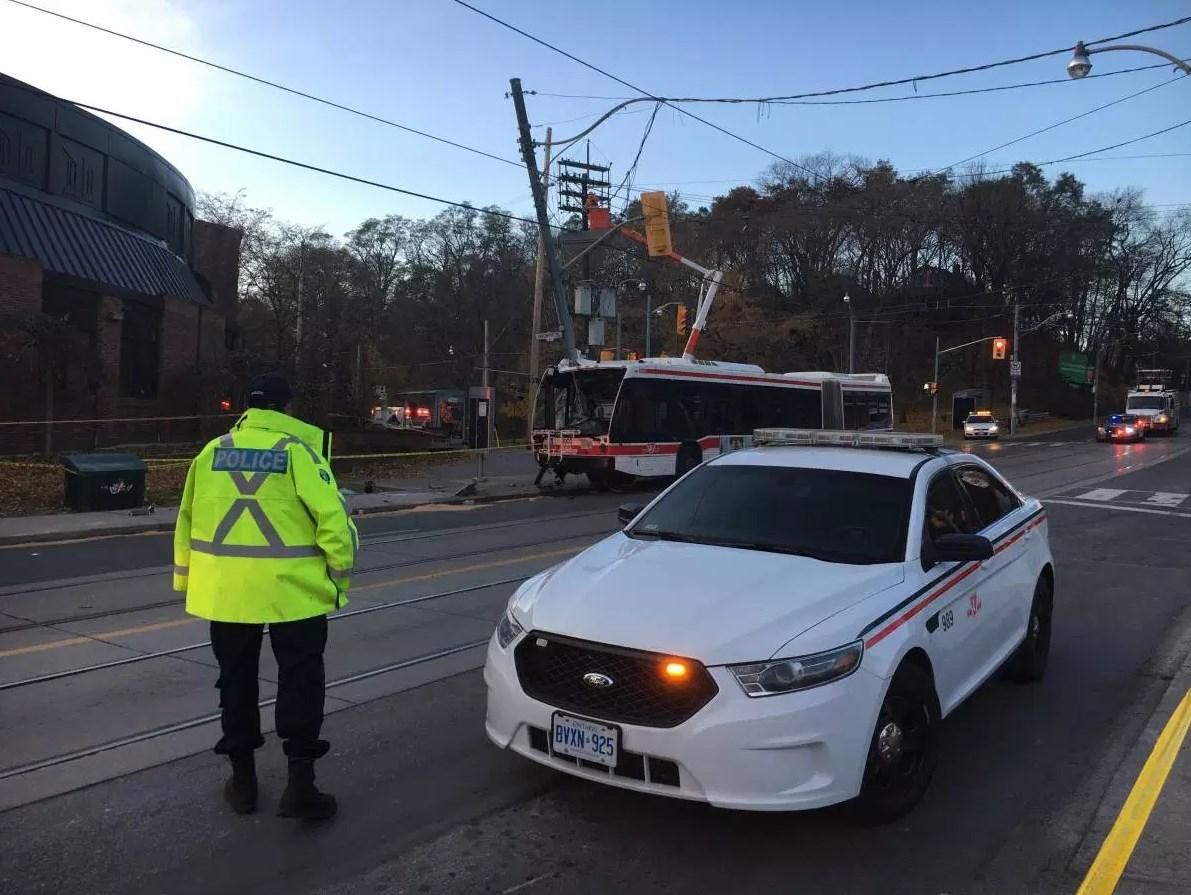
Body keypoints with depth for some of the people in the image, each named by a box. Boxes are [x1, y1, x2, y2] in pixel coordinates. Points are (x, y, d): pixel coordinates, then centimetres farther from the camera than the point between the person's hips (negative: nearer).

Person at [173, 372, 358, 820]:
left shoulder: (212, 452, 7)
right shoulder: (298, 450, -7)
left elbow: (187, 521, 13)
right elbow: (333, 519, -12)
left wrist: (186, 578, 23)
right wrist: (340, 575, -1)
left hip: (224, 590, 4)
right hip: (291, 591, -4)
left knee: (236, 681, 16)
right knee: (300, 681, 6)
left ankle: (242, 779, 24)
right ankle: (300, 784, 6)